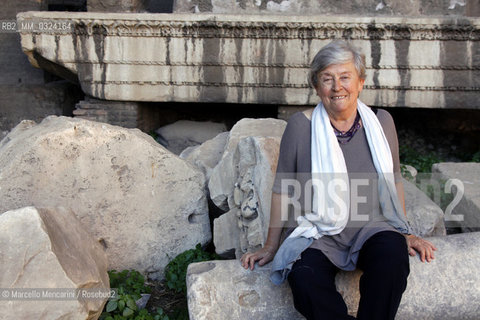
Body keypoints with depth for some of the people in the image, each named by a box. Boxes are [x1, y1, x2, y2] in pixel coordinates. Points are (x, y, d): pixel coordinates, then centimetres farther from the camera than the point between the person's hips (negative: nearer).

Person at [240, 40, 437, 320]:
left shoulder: (381, 122, 4)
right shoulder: (301, 126, -6)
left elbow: (394, 180, 16)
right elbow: (283, 189, 1)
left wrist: (406, 233, 14)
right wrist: (271, 247, 5)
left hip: (371, 228, 2)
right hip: (317, 234, -2)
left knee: (392, 253, -31)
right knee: (305, 279, -32)